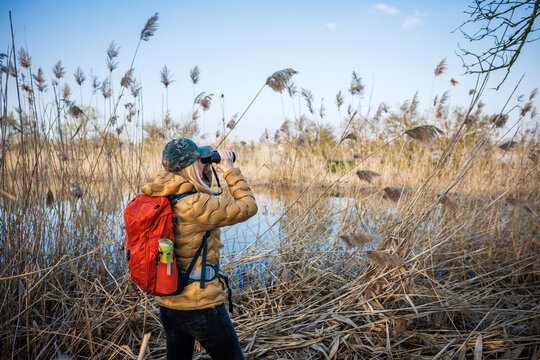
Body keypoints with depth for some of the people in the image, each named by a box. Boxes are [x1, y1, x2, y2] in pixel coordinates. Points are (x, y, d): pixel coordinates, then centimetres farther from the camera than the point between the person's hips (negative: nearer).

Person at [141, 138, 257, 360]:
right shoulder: (197, 206, -24)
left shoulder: (159, 199, -1)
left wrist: (206, 174, 10)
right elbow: (248, 207, -14)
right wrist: (229, 171, -5)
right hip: (202, 306, -7)